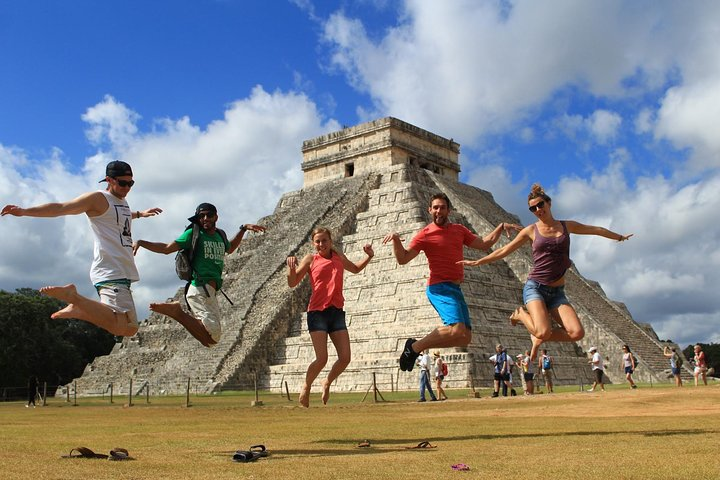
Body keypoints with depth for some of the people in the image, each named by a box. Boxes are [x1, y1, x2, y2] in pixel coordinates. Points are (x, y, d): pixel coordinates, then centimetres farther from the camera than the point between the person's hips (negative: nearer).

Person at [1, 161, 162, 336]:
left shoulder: (122, 201, 22)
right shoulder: (98, 199, -5)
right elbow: (61, 208, -15)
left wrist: (140, 214, 58)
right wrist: (25, 211, -26)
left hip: (122, 273, 10)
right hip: (110, 273, -10)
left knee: (129, 328, 10)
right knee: (121, 327, -26)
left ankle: (77, 309, 16)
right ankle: (72, 296, -13)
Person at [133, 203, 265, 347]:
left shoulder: (220, 235, 17)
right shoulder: (193, 234, -2)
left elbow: (229, 249, 39)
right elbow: (166, 248, -2)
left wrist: (244, 228, 34)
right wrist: (141, 242, -14)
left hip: (212, 292, 8)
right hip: (200, 290, -8)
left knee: (212, 339, 12)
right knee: (212, 337, -22)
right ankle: (177, 312, -10)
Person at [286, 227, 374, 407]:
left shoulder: (339, 257, 15)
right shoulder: (310, 259, 4)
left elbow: (355, 268, 35)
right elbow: (293, 283, 2)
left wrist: (368, 257, 19)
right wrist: (291, 268, -17)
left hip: (337, 311, 4)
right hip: (317, 312, -4)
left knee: (345, 358, -3)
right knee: (322, 358, -13)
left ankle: (327, 383, 24)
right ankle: (306, 387, 14)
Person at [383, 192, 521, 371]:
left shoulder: (459, 230, 16)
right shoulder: (425, 234, -3)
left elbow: (484, 244, 23)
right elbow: (402, 259, -9)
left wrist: (501, 227, 12)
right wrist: (396, 240, -27)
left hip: (455, 289, 8)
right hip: (439, 288, -8)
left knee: (465, 338, 6)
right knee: (457, 330, -28)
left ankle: (417, 347, 13)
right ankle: (414, 346, -11)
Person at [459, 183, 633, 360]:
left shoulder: (567, 226, 11)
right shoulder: (531, 230, 4)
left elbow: (597, 230, 25)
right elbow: (504, 251, 10)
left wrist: (620, 237, 36)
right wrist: (477, 262, 7)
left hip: (557, 293, 3)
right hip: (535, 287, -3)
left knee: (577, 333, -19)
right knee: (544, 332, -27)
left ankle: (538, 338, 6)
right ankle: (520, 314, 6)